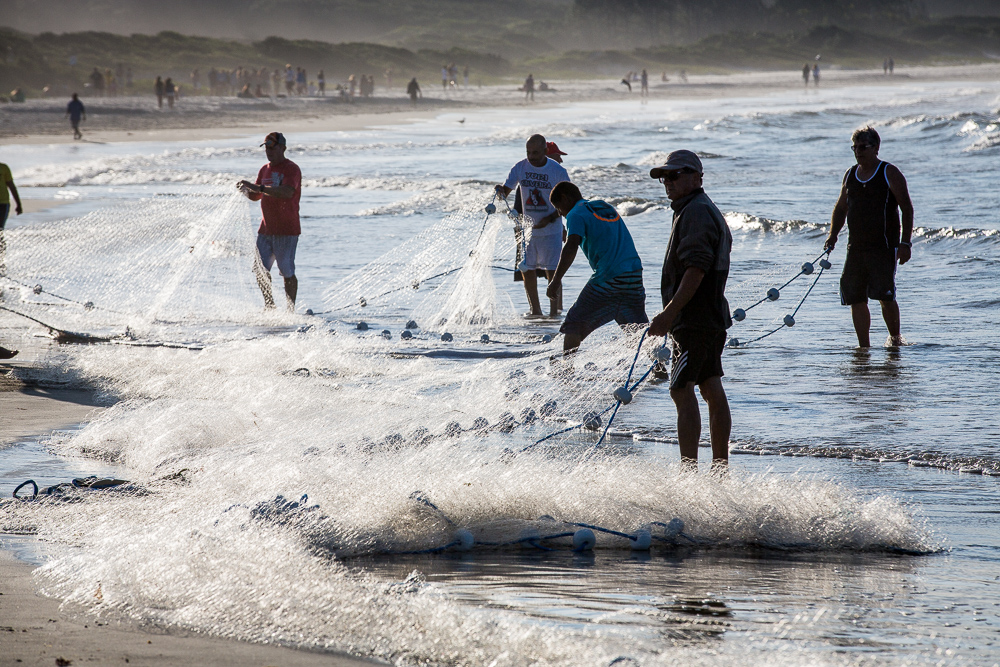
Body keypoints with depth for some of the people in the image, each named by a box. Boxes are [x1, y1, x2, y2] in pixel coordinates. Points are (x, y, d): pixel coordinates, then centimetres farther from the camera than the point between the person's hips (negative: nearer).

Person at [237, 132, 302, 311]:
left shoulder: (291, 169, -10)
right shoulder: (265, 170, 14)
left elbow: (287, 192, -28)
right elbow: (256, 196, 22)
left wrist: (259, 187, -34)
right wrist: (246, 190, -2)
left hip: (287, 230, -7)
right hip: (266, 229, 7)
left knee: (287, 272, -5)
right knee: (260, 269, 2)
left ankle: (291, 310, 3)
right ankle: (269, 305, 15)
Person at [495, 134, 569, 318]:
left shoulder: (557, 171, -9)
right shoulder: (520, 168, -1)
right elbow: (505, 191, -3)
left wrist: (550, 218, -16)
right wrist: (500, 191, -28)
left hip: (551, 230, -4)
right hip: (528, 228, 4)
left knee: (552, 270, -6)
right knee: (527, 269, 6)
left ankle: (554, 311, 1)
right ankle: (535, 310, 19)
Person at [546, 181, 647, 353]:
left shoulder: (576, 214, -1)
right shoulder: (606, 207, 23)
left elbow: (571, 247, -17)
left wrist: (556, 281, -20)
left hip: (608, 278, -7)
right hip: (635, 274, 7)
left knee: (574, 325, 2)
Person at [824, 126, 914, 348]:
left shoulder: (890, 174, -4)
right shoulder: (850, 175, 12)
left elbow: (907, 208, -5)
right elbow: (841, 208, 22)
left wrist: (905, 243, -12)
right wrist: (833, 235, 8)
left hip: (884, 246, -5)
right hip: (856, 247, 5)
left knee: (885, 295, -12)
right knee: (855, 298, 1)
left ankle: (895, 337, 9)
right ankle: (864, 346, 8)